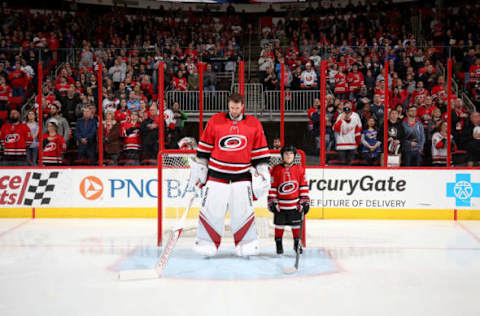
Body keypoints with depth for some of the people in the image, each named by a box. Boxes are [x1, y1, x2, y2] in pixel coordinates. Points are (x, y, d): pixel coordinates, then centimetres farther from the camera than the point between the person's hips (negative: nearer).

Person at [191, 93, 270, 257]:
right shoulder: (215, 121, 1)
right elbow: (205, 146, 7)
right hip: (216, 174, 0)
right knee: (210, 209, -1)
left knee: (244, 210, -2)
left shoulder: (254, 124, 3)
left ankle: (248, 243, 11)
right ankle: (207, 242, 12)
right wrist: (199, 166, 7)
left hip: (242, 175, 0)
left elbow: (260, 150, 8)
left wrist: (262, 171, 5)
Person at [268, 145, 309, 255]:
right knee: (279, 224, 6)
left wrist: (304, 201, 1)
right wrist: (272, 201, -2)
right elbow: (272, 187, 1)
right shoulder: (276, 170, -2)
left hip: (295, 204, 1)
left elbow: (304, 186, 5)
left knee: (296, 225, 8)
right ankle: (278, 244, 19)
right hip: (280, 205, -1)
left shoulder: (299, 169, 2)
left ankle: (297, 243, 23)